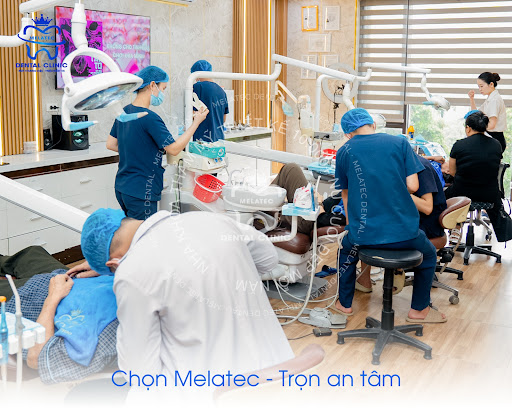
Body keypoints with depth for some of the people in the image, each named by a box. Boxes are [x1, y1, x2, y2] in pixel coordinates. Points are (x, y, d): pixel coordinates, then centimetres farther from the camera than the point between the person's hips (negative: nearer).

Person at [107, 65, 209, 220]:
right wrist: (196, 122, -8)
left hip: (121, 188, 9)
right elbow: (174, 149, -15)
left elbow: (110, 144, 16)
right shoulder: (150, 118, -19)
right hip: (140, 193, -9)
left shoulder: (124, 112, 7)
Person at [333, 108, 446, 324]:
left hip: (363, 234, 1)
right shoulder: (400, 143, 2)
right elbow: (413, 186, -3)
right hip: (404, 232, -1)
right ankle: (419, 309, 34)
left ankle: (345, 303, 40)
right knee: (428, 254, 31)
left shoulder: (344, 151, 5)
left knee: (346, 249, 35)